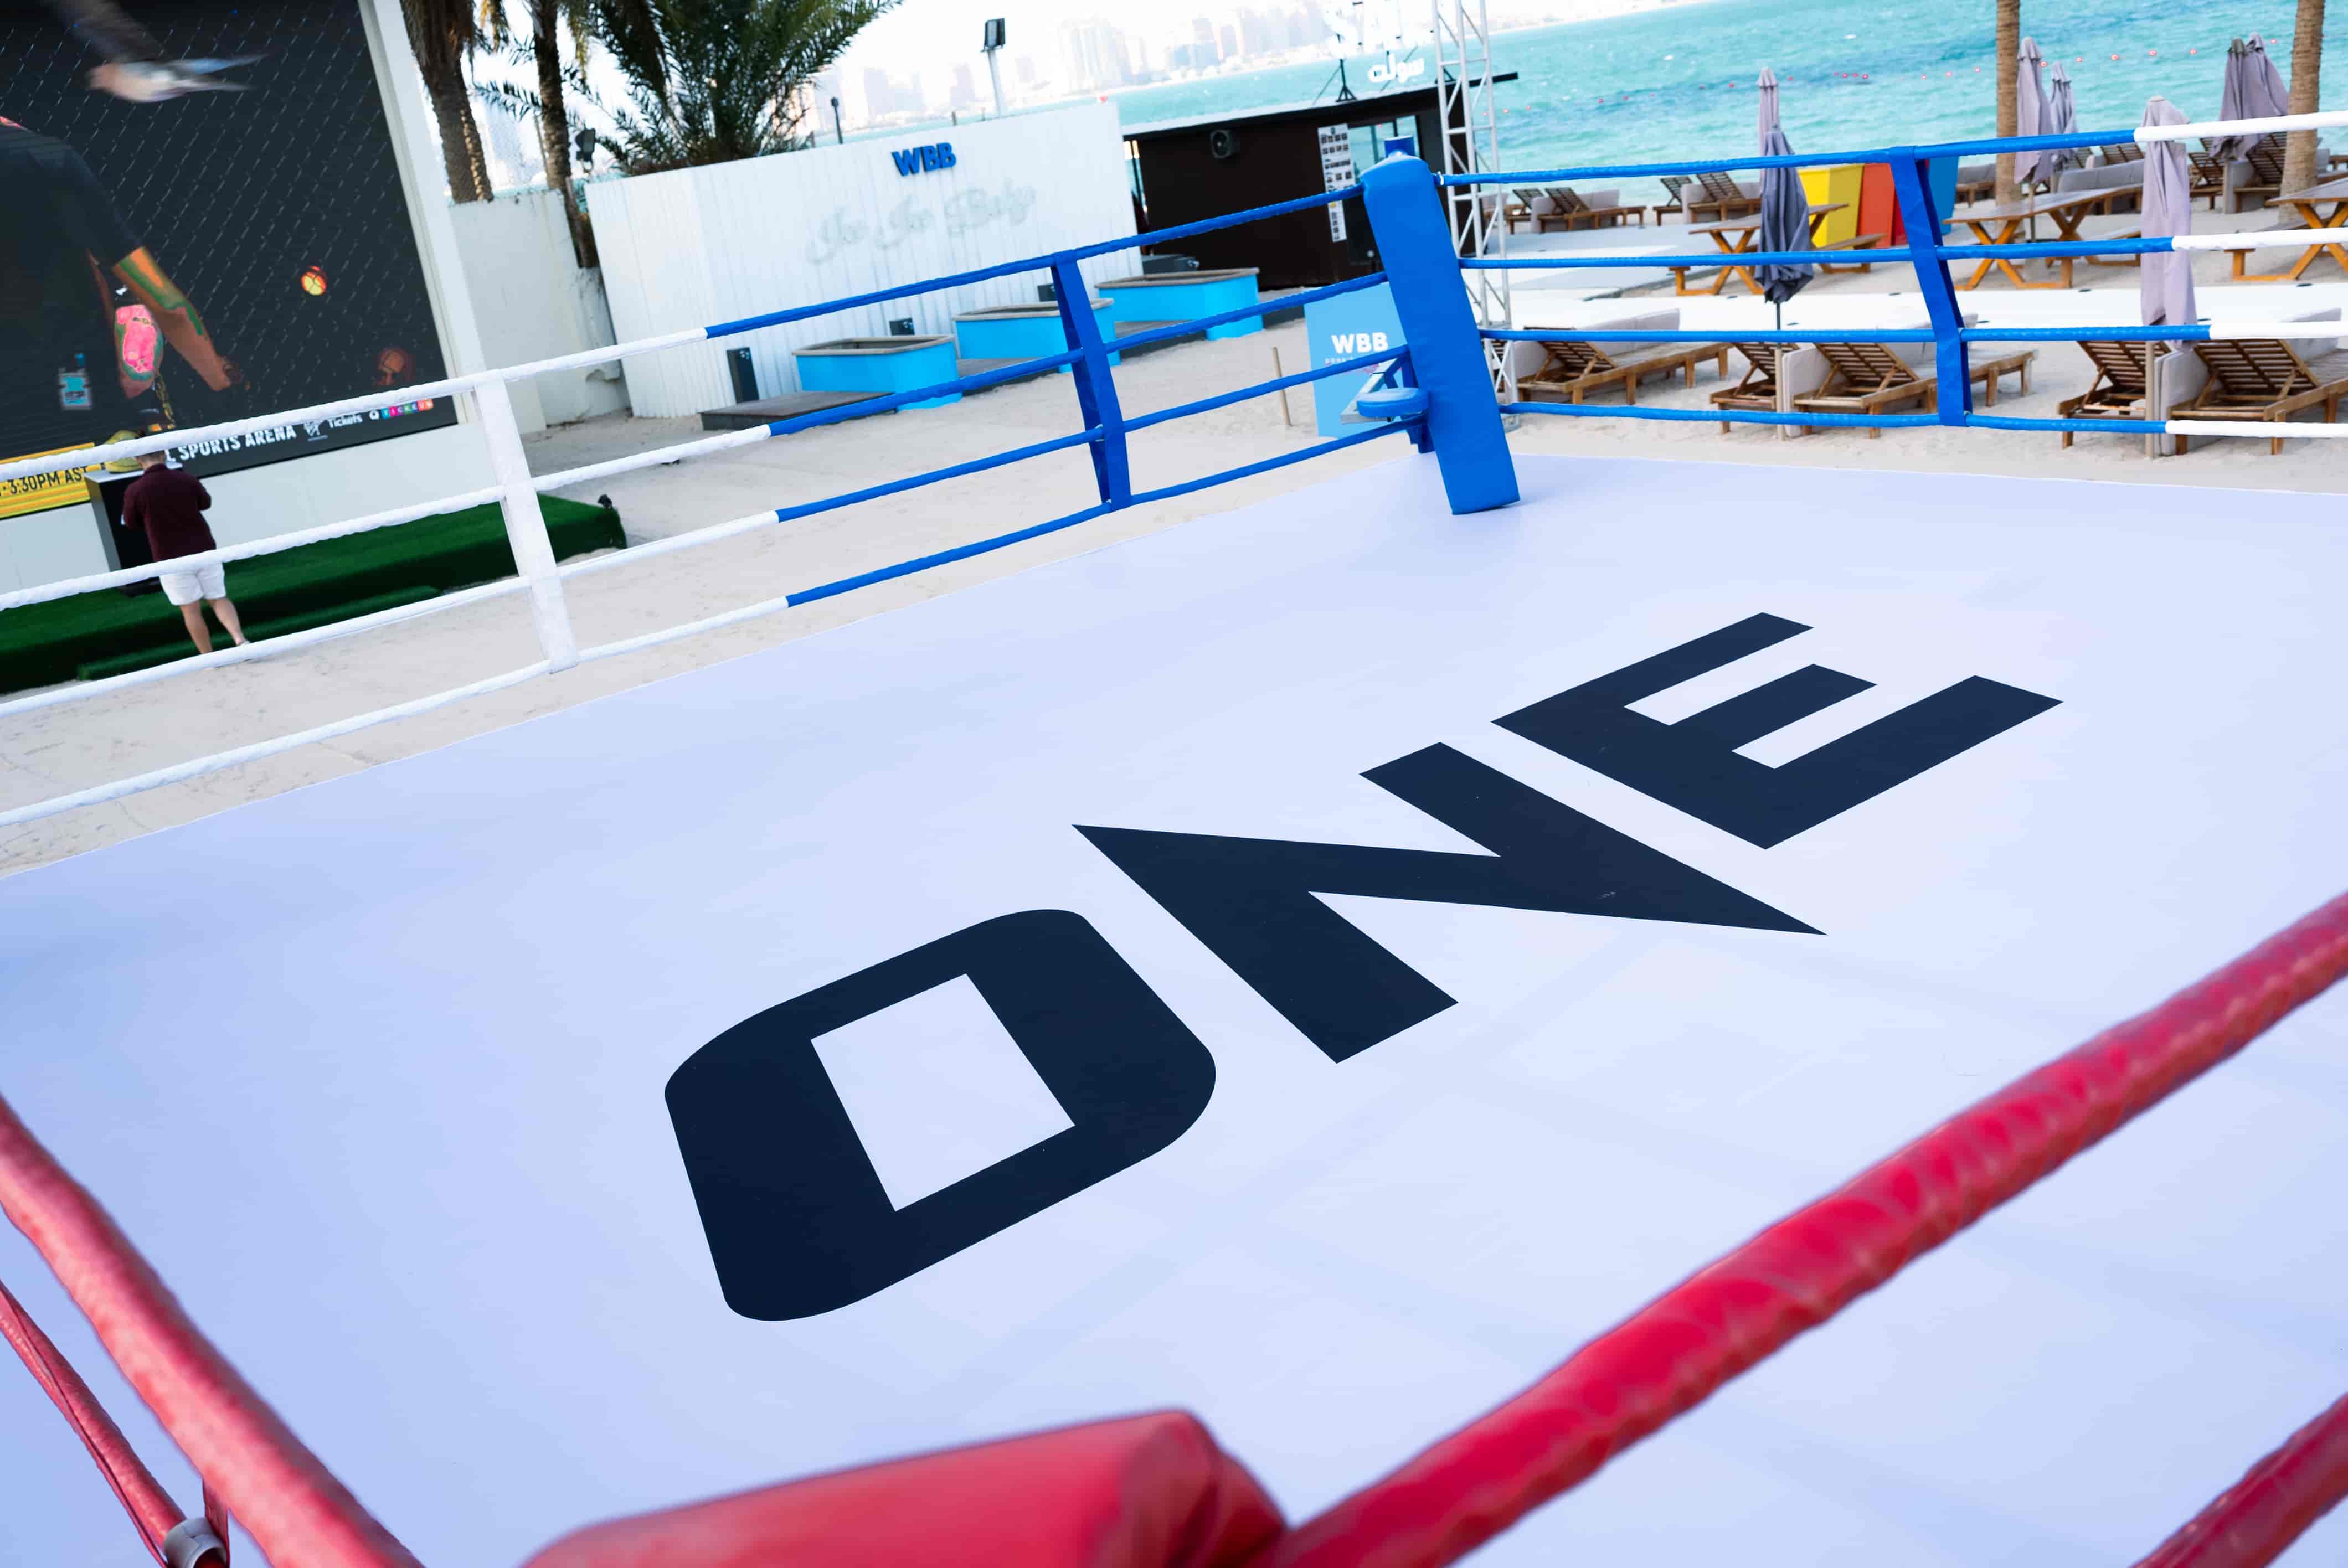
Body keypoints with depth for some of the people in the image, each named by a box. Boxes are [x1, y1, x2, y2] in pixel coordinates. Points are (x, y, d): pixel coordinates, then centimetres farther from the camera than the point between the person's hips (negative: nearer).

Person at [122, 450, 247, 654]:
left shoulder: (135, 491, -11)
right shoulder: (186, 479, -5)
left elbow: (132, 522, 4)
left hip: (172, 559, -2)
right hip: (205, 550, 2)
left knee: (191, 610, 7)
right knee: (219, 599, 13)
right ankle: (240, 640, -8)